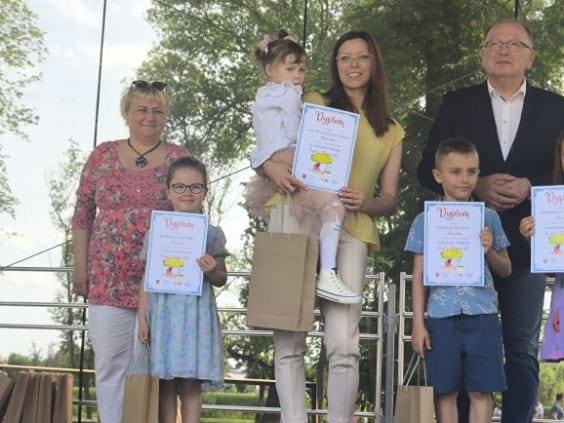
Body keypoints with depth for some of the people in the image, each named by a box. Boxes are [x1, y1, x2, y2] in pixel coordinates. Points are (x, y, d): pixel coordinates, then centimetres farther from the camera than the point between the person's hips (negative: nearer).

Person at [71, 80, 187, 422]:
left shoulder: (179, 158, 4)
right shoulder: (103, 156, 7)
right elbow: (83, 214, 10)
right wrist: (80, 268, 6)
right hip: (108, 279, 1)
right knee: (110, 364, 3)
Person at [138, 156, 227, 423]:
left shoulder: (211, 234, 5)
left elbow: (222, 279, 12)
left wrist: (211, 271, -11)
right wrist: (142, 317, 1)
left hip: (196, 311, 0)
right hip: (164, 310, 1)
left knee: (192, 383, -1)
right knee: (166, 383, 3)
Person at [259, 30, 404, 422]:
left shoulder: (391, 132, 21)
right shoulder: (313, 105, 17)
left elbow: (390, 200, 17)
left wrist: (366, 203, -6)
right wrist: (271, 167, -9)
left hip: (350, 229, 1)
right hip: (295, 217, -1)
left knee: (344, 344, -10)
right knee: (289, 340, -7)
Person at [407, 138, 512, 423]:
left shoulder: (488, 217, 9)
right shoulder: (426, 221, 5)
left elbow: (506, 270, 15)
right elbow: (419, 276, 6)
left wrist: (490, 251, -6)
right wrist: (418, 323, 0)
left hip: (482, 314, 1)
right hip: (442, 316, -1)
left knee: (481, 390, 0)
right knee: (446, 392, 3)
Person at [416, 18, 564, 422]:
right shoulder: (457, 103, 6)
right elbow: (428, 169, 2)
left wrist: (529, 187, -15)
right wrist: (477, 185, -13)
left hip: (527, 243, 0)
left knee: (522, 350, 4)